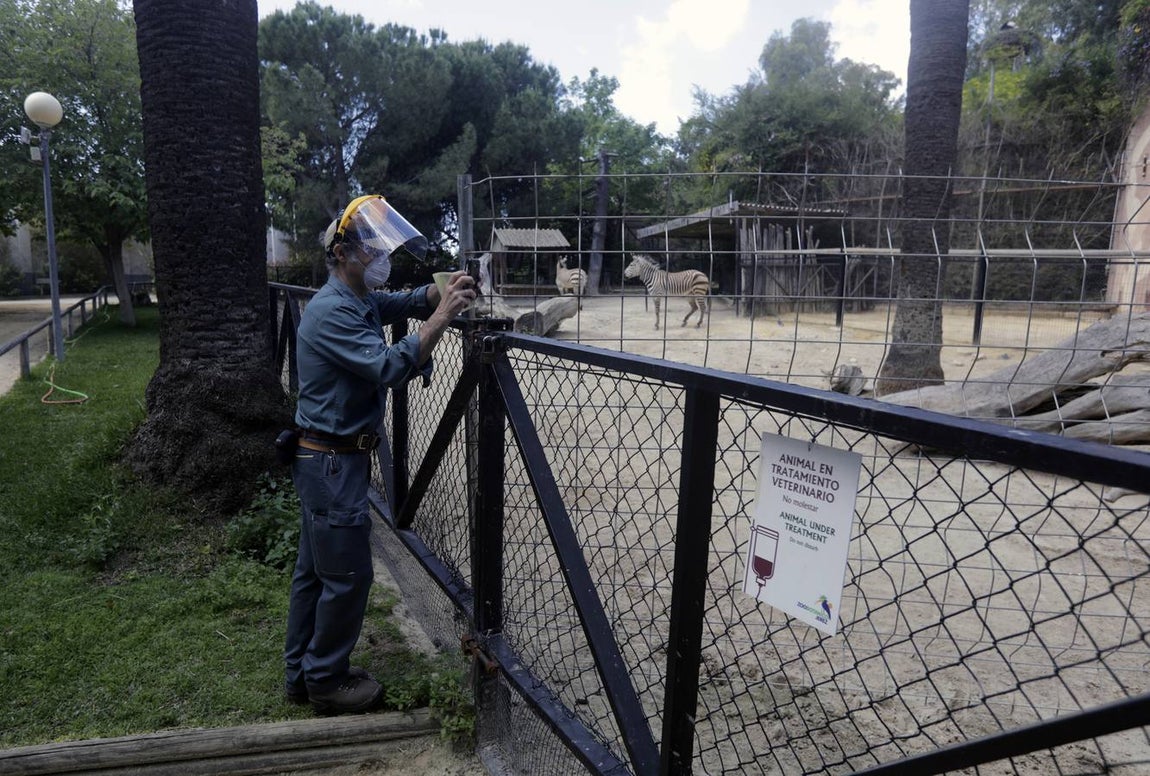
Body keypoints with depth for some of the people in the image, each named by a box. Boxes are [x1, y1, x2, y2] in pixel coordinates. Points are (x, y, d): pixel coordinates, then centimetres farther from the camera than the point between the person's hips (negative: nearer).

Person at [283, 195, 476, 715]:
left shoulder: (361, 301, 10)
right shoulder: (331, 311, -20)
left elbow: (409, 301, 8)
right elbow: (389, 367, -30)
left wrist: (444, 292, -13)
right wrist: (441, 318, -28)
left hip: (325, 458, 10)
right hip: (333, 462, -10)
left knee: (313, 570, 18)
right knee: (346, 577, 2)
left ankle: (300, 674, 32)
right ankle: (326, 681, 20)